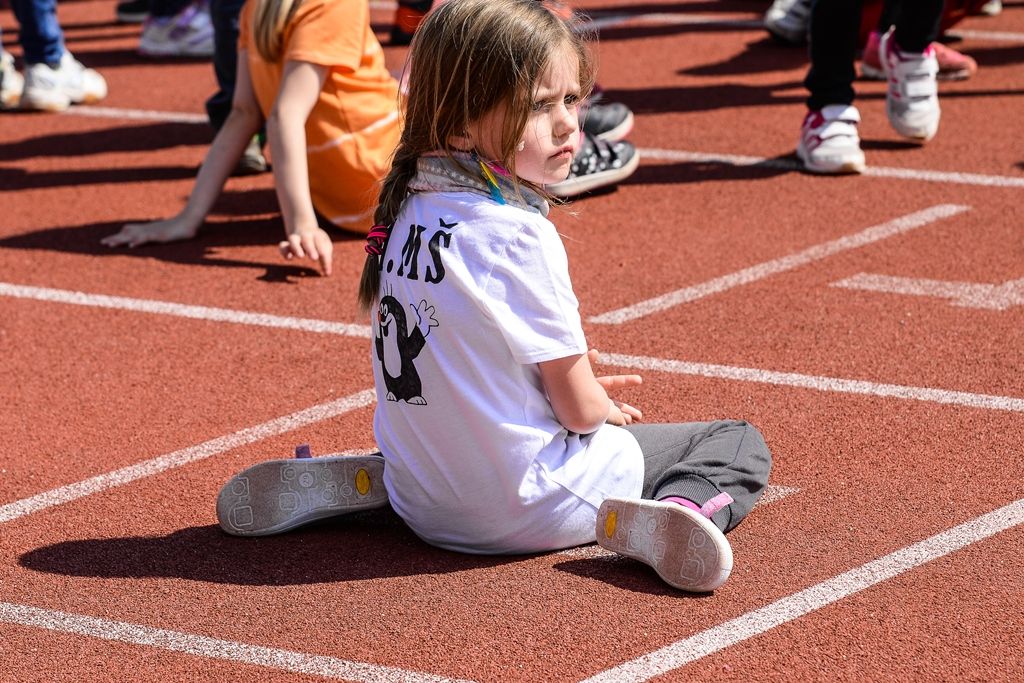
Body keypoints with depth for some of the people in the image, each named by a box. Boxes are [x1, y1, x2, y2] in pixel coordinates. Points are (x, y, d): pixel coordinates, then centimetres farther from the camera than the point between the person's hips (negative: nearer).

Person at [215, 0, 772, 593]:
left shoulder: (409, 210, 1)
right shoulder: (518, 235, -22)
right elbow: (580, 410, -14)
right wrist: (605, 408, 8)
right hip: (529, 509, -7)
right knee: (740, 443, 5)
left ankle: (358, 480, 16)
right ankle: (639, 520, -23)